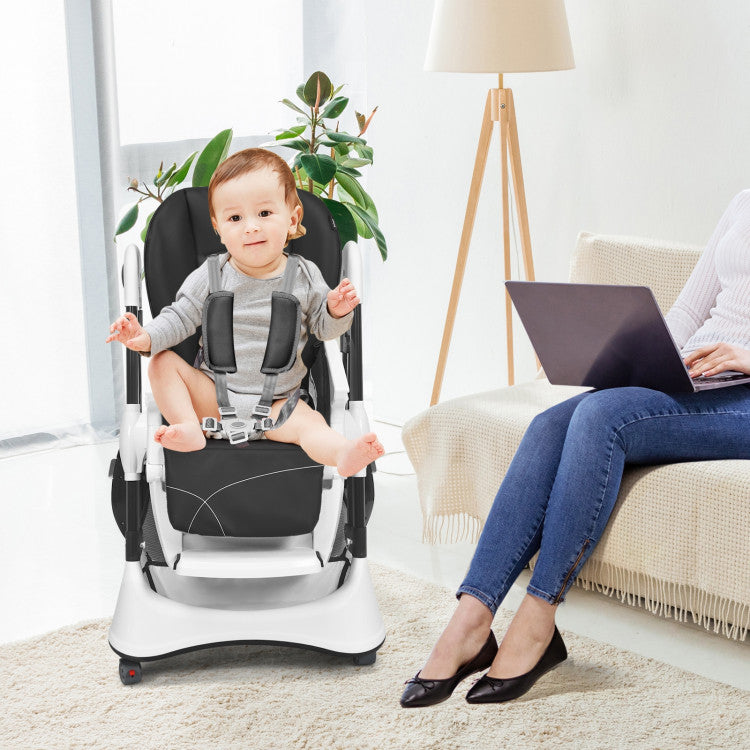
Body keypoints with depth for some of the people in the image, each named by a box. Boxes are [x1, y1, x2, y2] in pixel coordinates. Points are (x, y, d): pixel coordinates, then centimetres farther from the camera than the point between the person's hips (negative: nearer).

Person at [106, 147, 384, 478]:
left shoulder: (305, 276, -2)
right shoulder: (211, 277, -4)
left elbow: (322, 328, 7)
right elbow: (181, 317, 1)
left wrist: (336, 312, -16)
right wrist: (147, 337, -18)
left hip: (275, 404, -1)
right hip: (212, 395, 2)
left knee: (309, 421, -29)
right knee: (163, 364, -16)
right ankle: (190, 428, -29)